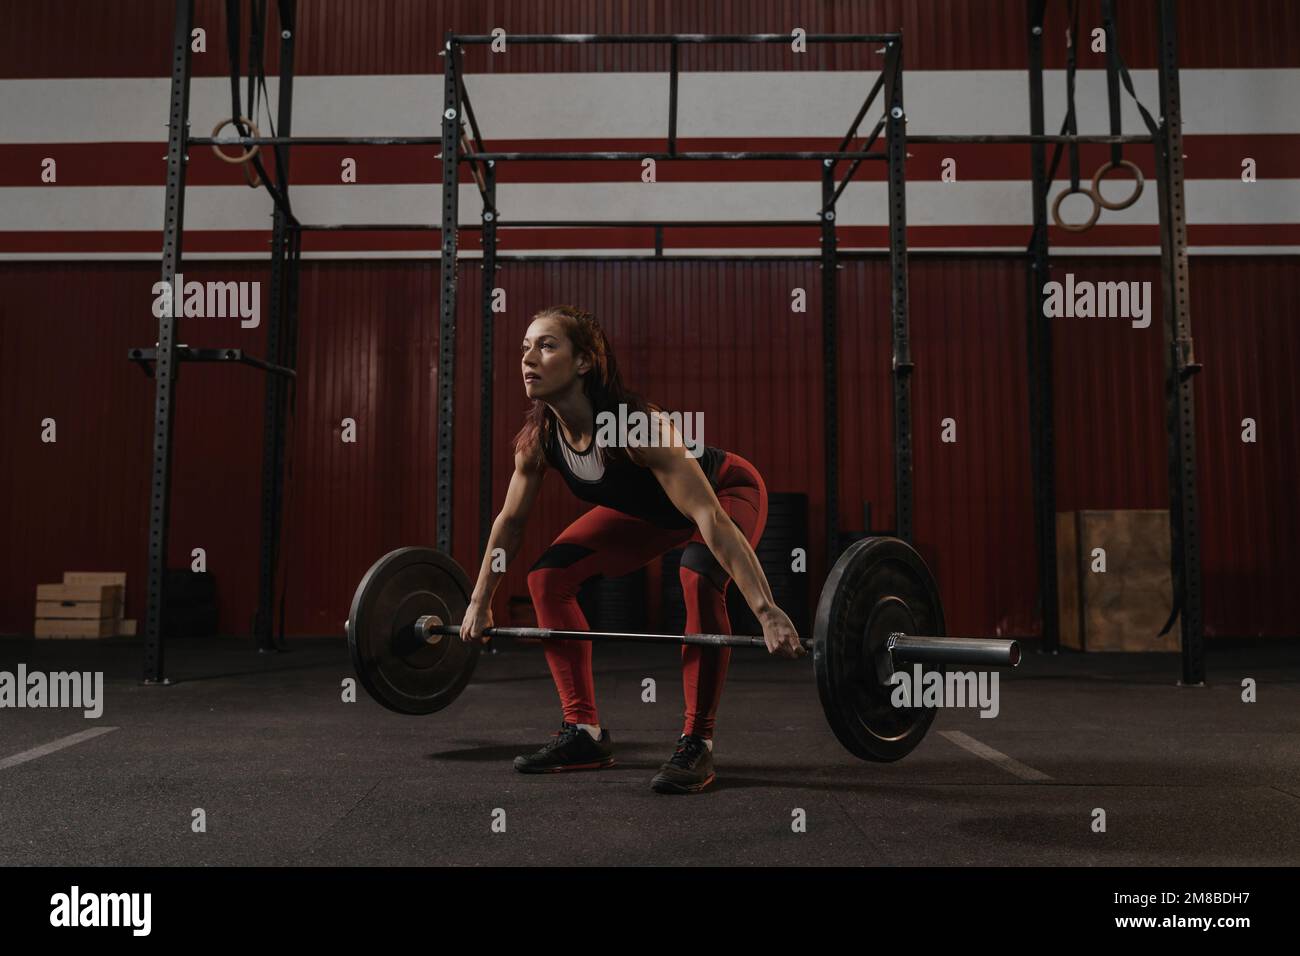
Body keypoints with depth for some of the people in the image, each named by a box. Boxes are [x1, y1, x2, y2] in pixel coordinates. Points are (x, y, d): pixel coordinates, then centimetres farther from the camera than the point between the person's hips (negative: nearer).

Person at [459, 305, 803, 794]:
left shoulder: (637, 425, -40)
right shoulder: (537, 439, -20)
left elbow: (710, 518, -44)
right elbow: (510, 520, -4)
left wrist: (767, 612, -48)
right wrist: (480, 601, 3)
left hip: (728, 490, -6)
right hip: (648, 509, 6)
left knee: (698, 579, -35)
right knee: (548, 576, -6)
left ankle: (697, 744, -19)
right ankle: (585, 733, 3)